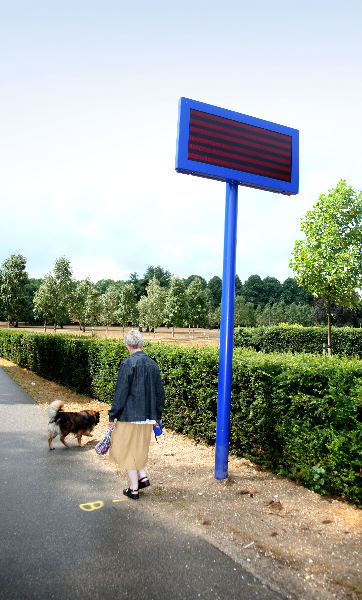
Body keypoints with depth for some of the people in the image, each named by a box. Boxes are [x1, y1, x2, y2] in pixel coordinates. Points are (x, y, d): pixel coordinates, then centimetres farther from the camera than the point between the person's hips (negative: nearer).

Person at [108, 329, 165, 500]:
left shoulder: (128, 364, -15)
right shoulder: (153, 364, 3)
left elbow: (120, 393, -16)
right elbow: (160, 392, 9)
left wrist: (112, 417, -7)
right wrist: (157, 416, 19)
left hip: (129, 415, -6)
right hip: (147, 416, 6)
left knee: (127, 449, 8)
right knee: (139, 447, 25)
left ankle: (133, 489, 14)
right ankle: (142, 476, 20)